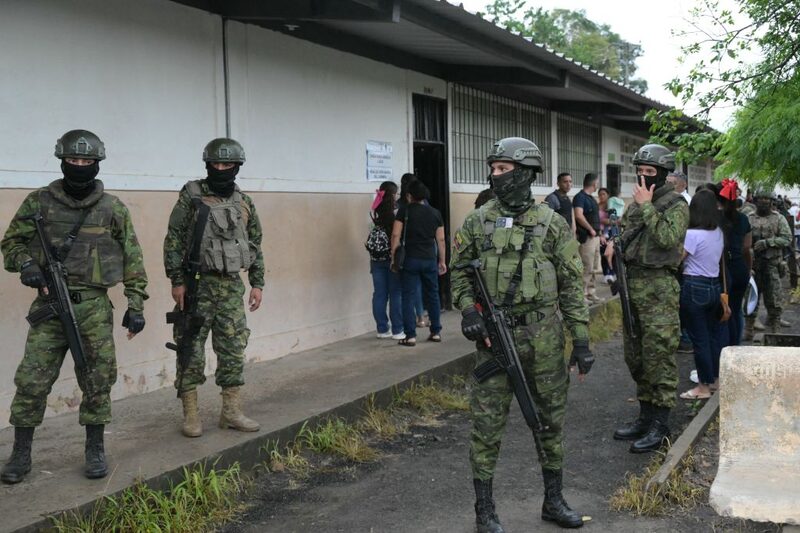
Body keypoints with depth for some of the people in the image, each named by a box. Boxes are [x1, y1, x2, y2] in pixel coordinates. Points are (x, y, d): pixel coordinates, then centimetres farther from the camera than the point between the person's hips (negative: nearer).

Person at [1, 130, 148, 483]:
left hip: (95, 308, 0)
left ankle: (95, 449, 19)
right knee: (31, 381, 1)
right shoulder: (39, 202, 4)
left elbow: (132, 259, 5)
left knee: (98, 381, 4)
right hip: (49, 305, 0)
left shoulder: (113, 208, 3)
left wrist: (136, 304, 0)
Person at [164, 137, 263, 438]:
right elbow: (173, 241, -6)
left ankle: (232, 412, 15)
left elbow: (255, 246, 14)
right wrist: (177, 281, -12)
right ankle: (190, 415, 10)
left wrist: (257, 284, 8)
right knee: (192, 351, 1)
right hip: (197, 286, -4)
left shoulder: (245, 203, 9)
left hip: (231, 286, 4)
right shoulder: (191, 196, -4)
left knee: (233, 351, 6)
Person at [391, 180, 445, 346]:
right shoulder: (435, 213, 7)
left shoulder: (405, 210, -3)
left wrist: (394, 257, -2)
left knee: (408, 296, 1)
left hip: (410, 259, -3)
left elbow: (396, 235, -8)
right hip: (430, 259, 3)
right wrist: (442, 261, 14)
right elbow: (440, 239, 7)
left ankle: (410, 335, -3)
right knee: (432, 295, 14)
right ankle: (436, 332, 19)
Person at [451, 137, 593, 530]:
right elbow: (458, 271, 9)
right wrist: (468, 308, -10)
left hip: (544, 338, 1)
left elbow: (572, 285, 0)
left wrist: (581, 338, -4)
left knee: (551, 419, 12)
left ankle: (553, 501, 30)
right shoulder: (477, 222, 2)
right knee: (487, 424, 3)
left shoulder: (552, 224, -1)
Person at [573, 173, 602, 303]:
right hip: (586, 237, -10)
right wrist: (591, 229, -18)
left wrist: (599, 234, 21)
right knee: (587, 268, -10)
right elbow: (579, 215, -26)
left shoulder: (591, 198, 18)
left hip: (595, 237, 10)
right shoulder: (580, 197, -12)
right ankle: (582, 294, -6)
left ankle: (591, 293, 21)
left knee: (593, 267, 13)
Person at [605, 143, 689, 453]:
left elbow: (668, 238, -23)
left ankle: (660, 425, 4)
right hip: (632, 285, 8)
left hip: (659, 289, -8)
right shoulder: (635, 204, 15)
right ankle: (646, 415, 26)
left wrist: (647, 206, -18)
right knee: (635, 357, 14)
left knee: (659, 357, -4)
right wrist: (615, 245, 5)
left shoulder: (676, 205, -7)